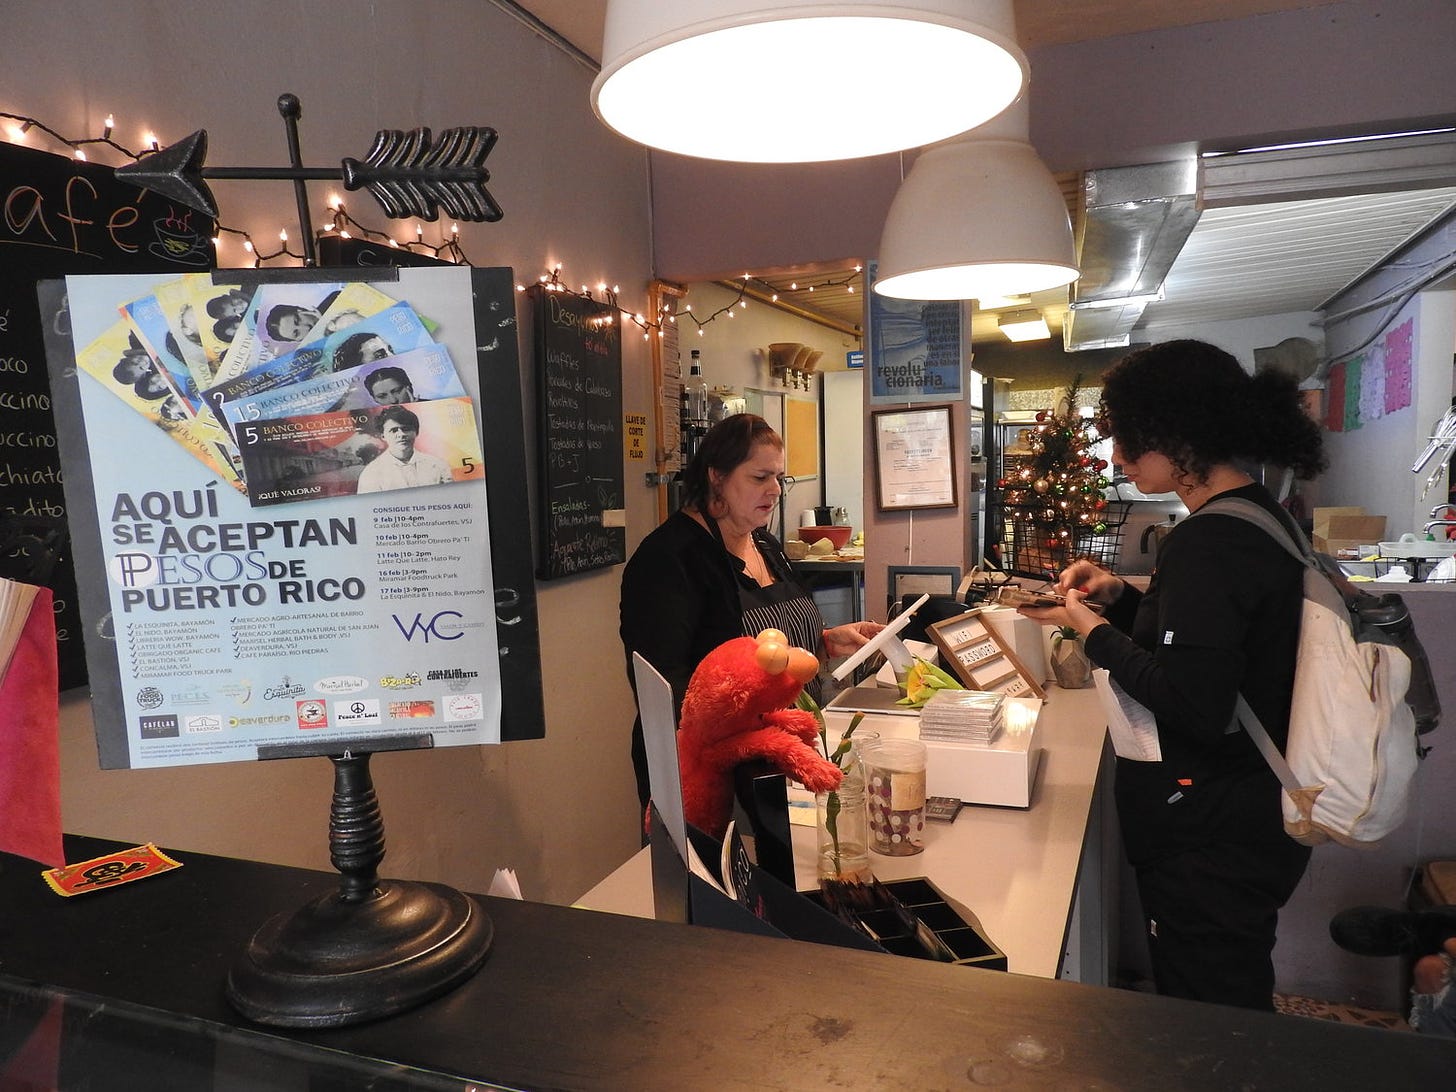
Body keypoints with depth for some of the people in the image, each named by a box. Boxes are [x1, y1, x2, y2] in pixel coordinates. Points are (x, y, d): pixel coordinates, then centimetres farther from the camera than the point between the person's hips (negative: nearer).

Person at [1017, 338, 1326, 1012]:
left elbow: (1193, 705, -28)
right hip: (1256, 813, 10)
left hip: (1208, 841, -10)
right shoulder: (1261, 518, 7)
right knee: (1235, 1008, 25)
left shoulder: (1207, 543, -23)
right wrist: (1122, 597, 7)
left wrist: (1092, 630, -16)